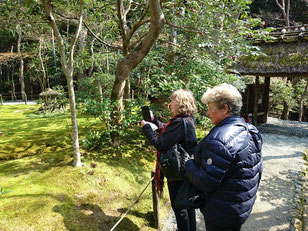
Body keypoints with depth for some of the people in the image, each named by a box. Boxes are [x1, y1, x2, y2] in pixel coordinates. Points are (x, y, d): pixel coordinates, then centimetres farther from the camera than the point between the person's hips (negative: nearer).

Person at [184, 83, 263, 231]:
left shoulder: (219, 138, -30)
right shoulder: (250, 131, 1)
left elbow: (205, 183, -27)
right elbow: (257, 170, 10)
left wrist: (188, 164, -10)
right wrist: (250, 192, 23)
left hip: (223, 214, -8)